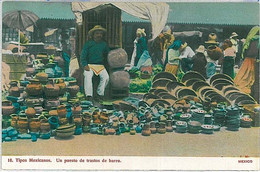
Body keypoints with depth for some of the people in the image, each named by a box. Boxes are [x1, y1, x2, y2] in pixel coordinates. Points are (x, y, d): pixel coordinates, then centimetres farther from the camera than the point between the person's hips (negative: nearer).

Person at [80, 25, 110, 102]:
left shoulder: (104, 44, 14)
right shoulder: (88, 43, 5)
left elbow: (107, 55, 24)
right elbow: (83, 55, 3)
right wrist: (85, 65, -12)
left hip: (100, 66, 2)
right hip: (89, 65, -2)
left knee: (106, 77, -26)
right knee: (87, 76, -32)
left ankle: (100, 94, -14)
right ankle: (89, 95, -29)